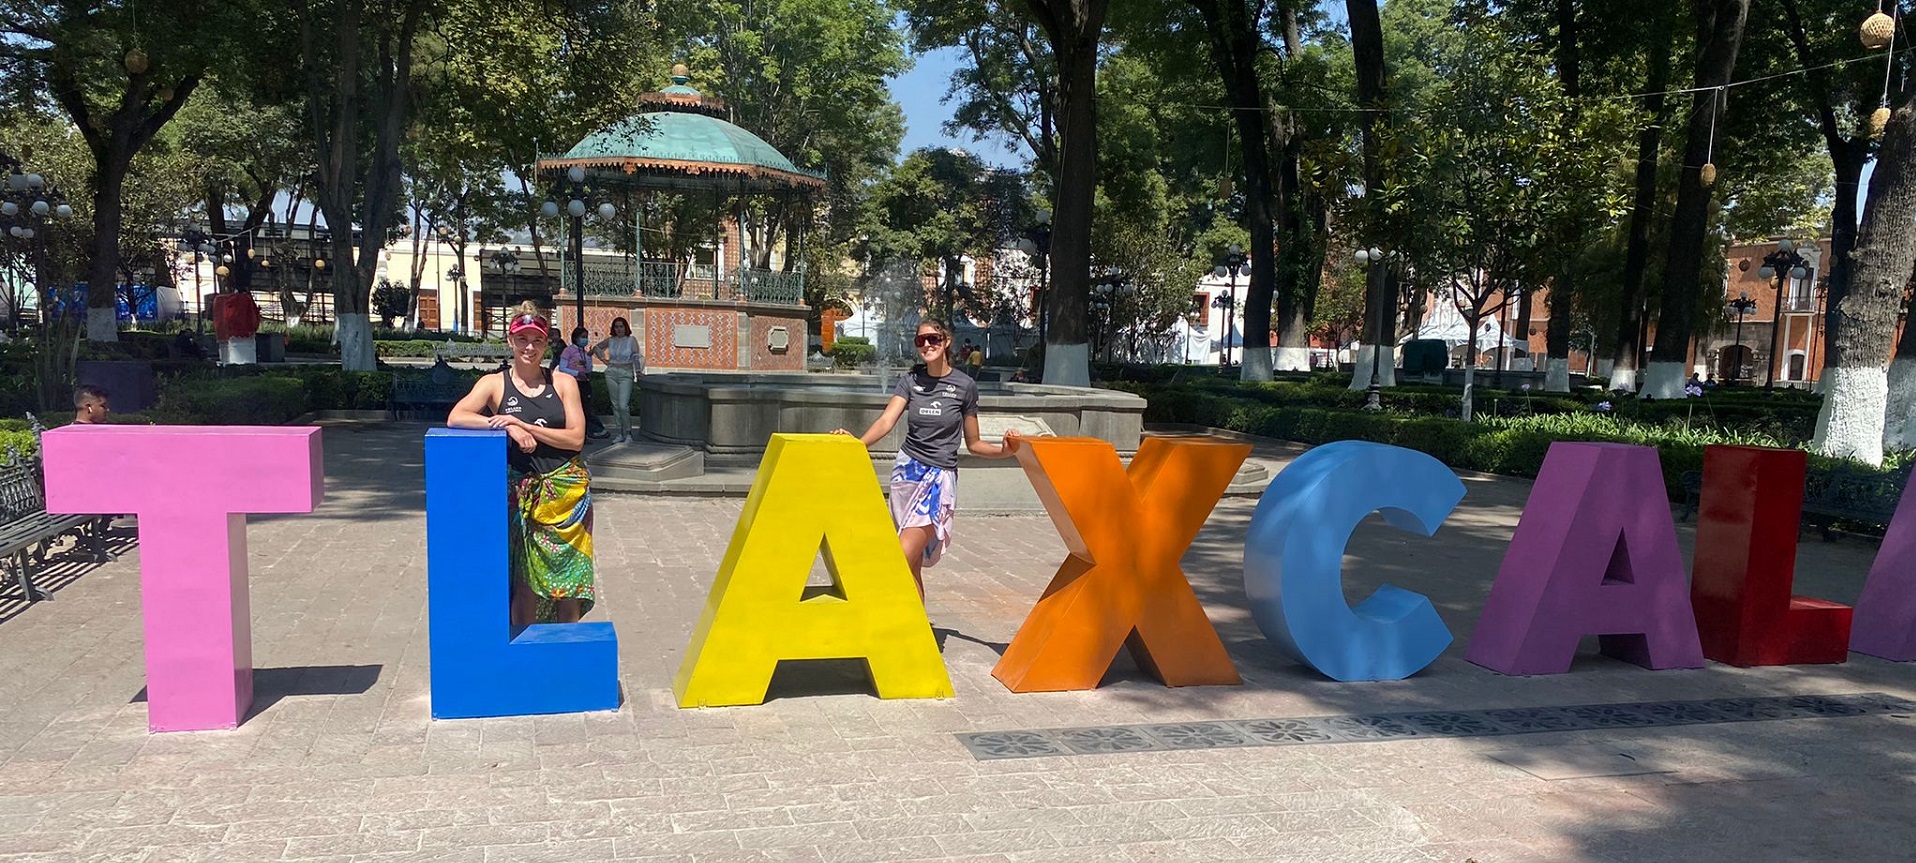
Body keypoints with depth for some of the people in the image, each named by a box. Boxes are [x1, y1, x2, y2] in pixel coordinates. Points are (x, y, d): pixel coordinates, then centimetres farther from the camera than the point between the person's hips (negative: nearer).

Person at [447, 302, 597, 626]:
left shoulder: (564, 383, 4)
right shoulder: (495, 383, 3)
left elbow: (576, 438, -4)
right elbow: (455, 418, -11)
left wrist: (521, 424, -13)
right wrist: (508, 428, -20)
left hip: (567, 489, 1)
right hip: (520, 493, -1)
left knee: (569, 576, 3)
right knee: (525, 580, 0)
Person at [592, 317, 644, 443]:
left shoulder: (631, 340, -1)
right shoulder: (610, 340, 8)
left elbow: (636, 357, -8)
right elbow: (596, 348, 22)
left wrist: (638, 371, -20)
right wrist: (604, 360, 13)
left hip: (626, 374, -4)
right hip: (611, 373, 4)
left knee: (623, 405, -13)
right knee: (615, 405, 6)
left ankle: (628, 433, -2)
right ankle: (620, 433, 13)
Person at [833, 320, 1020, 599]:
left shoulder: (965, 385, 0)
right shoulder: (910, 379, 5)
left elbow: (973, 444, 6)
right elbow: (886, 421, -10)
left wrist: (1002, 450, -13)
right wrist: (858, 443, -29)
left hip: (941, 475, -3)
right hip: (907, 468, 3)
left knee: (903, 558, -16)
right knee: (912, 564, 6)